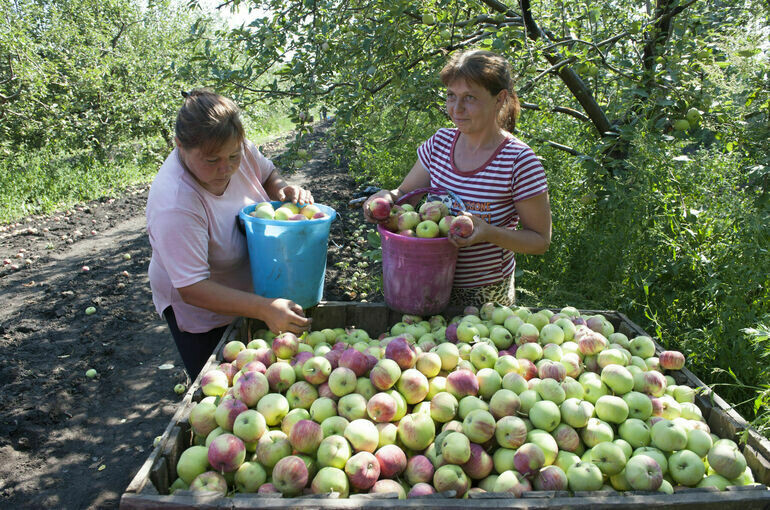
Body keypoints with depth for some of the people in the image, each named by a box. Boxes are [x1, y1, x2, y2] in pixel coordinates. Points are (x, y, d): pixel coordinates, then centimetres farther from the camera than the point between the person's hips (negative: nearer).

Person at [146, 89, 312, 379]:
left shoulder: (238, 150, -19)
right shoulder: (174, 205, -37)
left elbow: (267, 174, 6)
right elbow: (192, 289, -36)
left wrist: (284, 190, -18)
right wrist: (264, 309, -45)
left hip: (249, 288, 6)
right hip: (197, 309, -6)